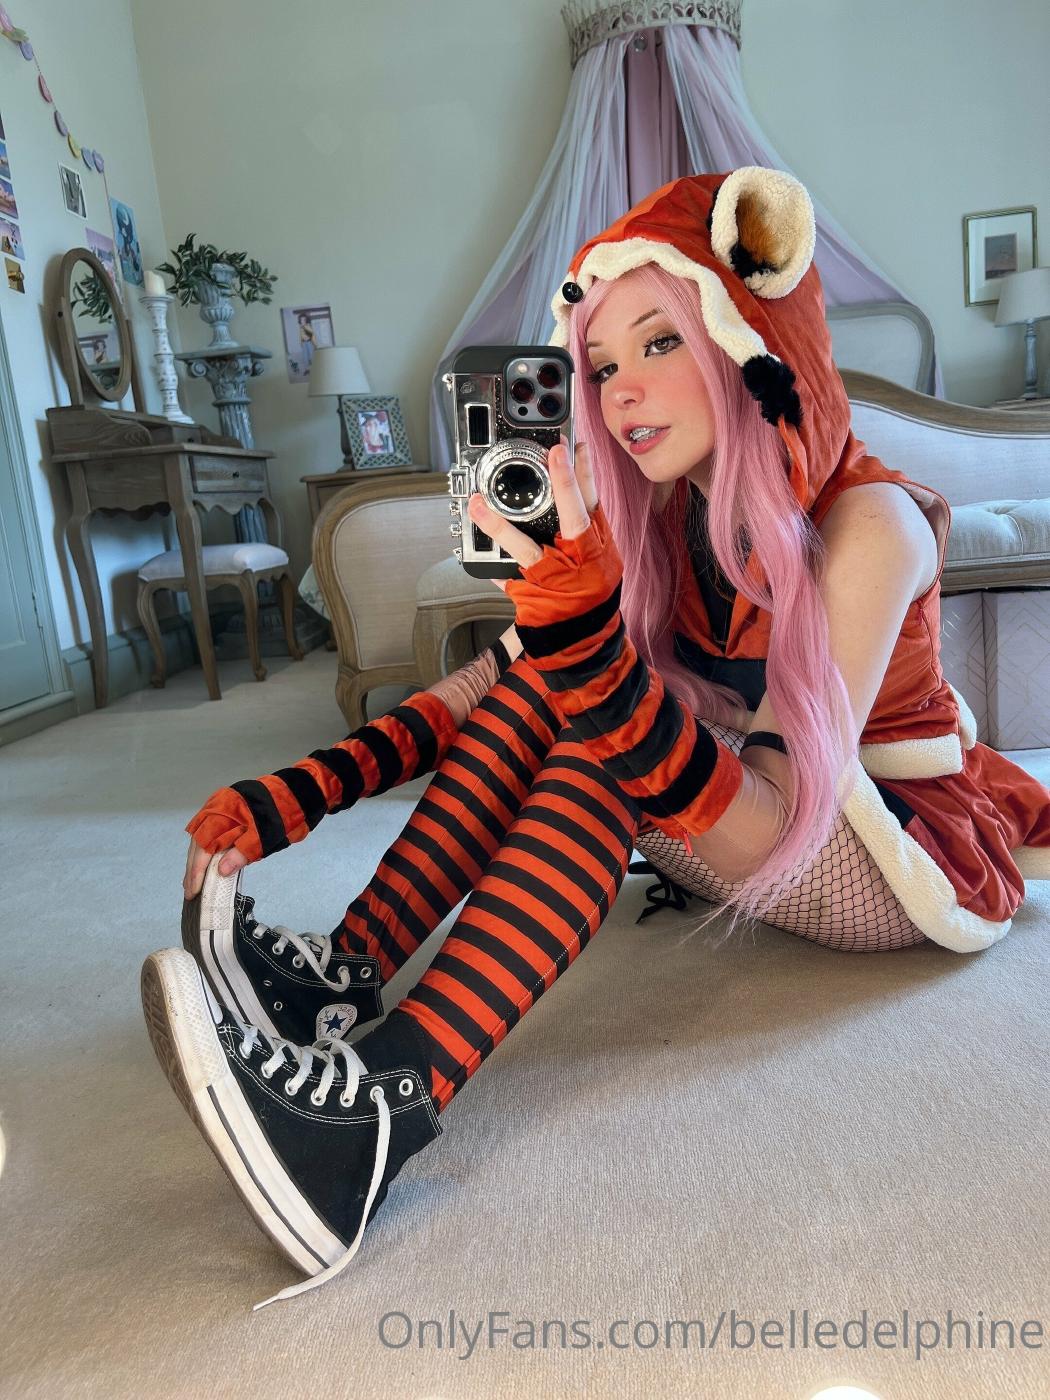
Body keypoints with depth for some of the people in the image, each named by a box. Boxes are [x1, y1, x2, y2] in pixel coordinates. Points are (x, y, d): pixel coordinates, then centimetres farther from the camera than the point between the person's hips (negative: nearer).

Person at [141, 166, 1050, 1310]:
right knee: (550, 676, -17)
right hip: (733, 835, 6)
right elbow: (496, 678, -11)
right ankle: (344, 971, -21)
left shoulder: (868, 521, -24)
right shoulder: (658, 512, -6)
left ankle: (390, 1103, -36)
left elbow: (780, 831, -32)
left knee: (594, 704, -30)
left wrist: (590, 638, -45)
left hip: (917, 858, -5)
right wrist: (302, 791, -22)